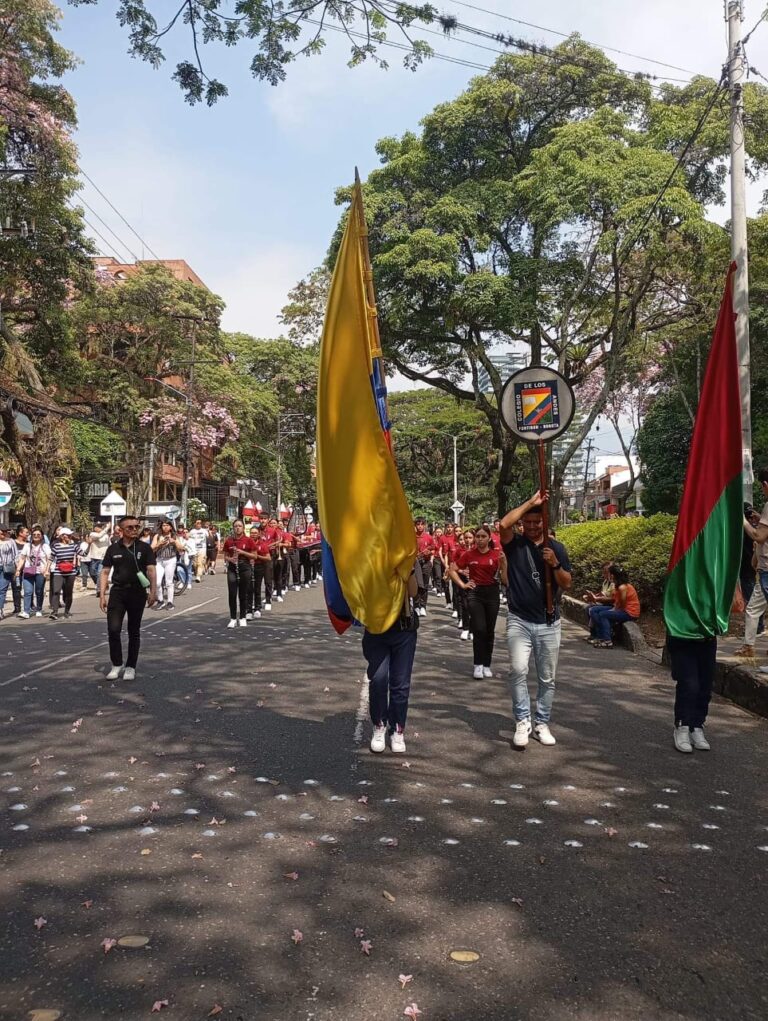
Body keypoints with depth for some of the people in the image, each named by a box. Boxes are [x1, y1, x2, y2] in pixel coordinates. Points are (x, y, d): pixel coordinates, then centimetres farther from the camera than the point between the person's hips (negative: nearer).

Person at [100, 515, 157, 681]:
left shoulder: (145, 548, 0)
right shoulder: (113, 549, 5)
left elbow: (151, 570, -7)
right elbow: (105, 572, 6)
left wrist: (153, 591, -19)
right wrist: (102, 594, -1)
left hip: (137, 592, -1)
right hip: (117, 591, 1)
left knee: (134, 631, 7)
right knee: (113, 629, -6)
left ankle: (130, 667, 18)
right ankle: (116, 665, 11)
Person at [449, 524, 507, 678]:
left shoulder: (497, 554, -2)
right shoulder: (468, 554, -2)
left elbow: (505, 579, -5)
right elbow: (452, 570, 7)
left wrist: (503, 562, -17)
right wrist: (462, 584, -2)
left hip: (492, 592, 1)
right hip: (475, 593, -1)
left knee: (490, 631, 8)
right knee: (479, 629, -11)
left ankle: (487, 665, 21)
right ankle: (478, 665, 0)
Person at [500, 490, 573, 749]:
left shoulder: (557, 548, 4)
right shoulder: (515, 544, -1)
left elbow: (567, 584, 2)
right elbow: (503, 524, -24)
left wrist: (555, 563, -17)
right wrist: (531, 502, -19)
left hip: (549, 623, 2)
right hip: (519, 621, -2)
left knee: (547, 677, 9)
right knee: (518, 670, -17)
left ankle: (542, 724, 22)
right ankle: (522, 722, -5)